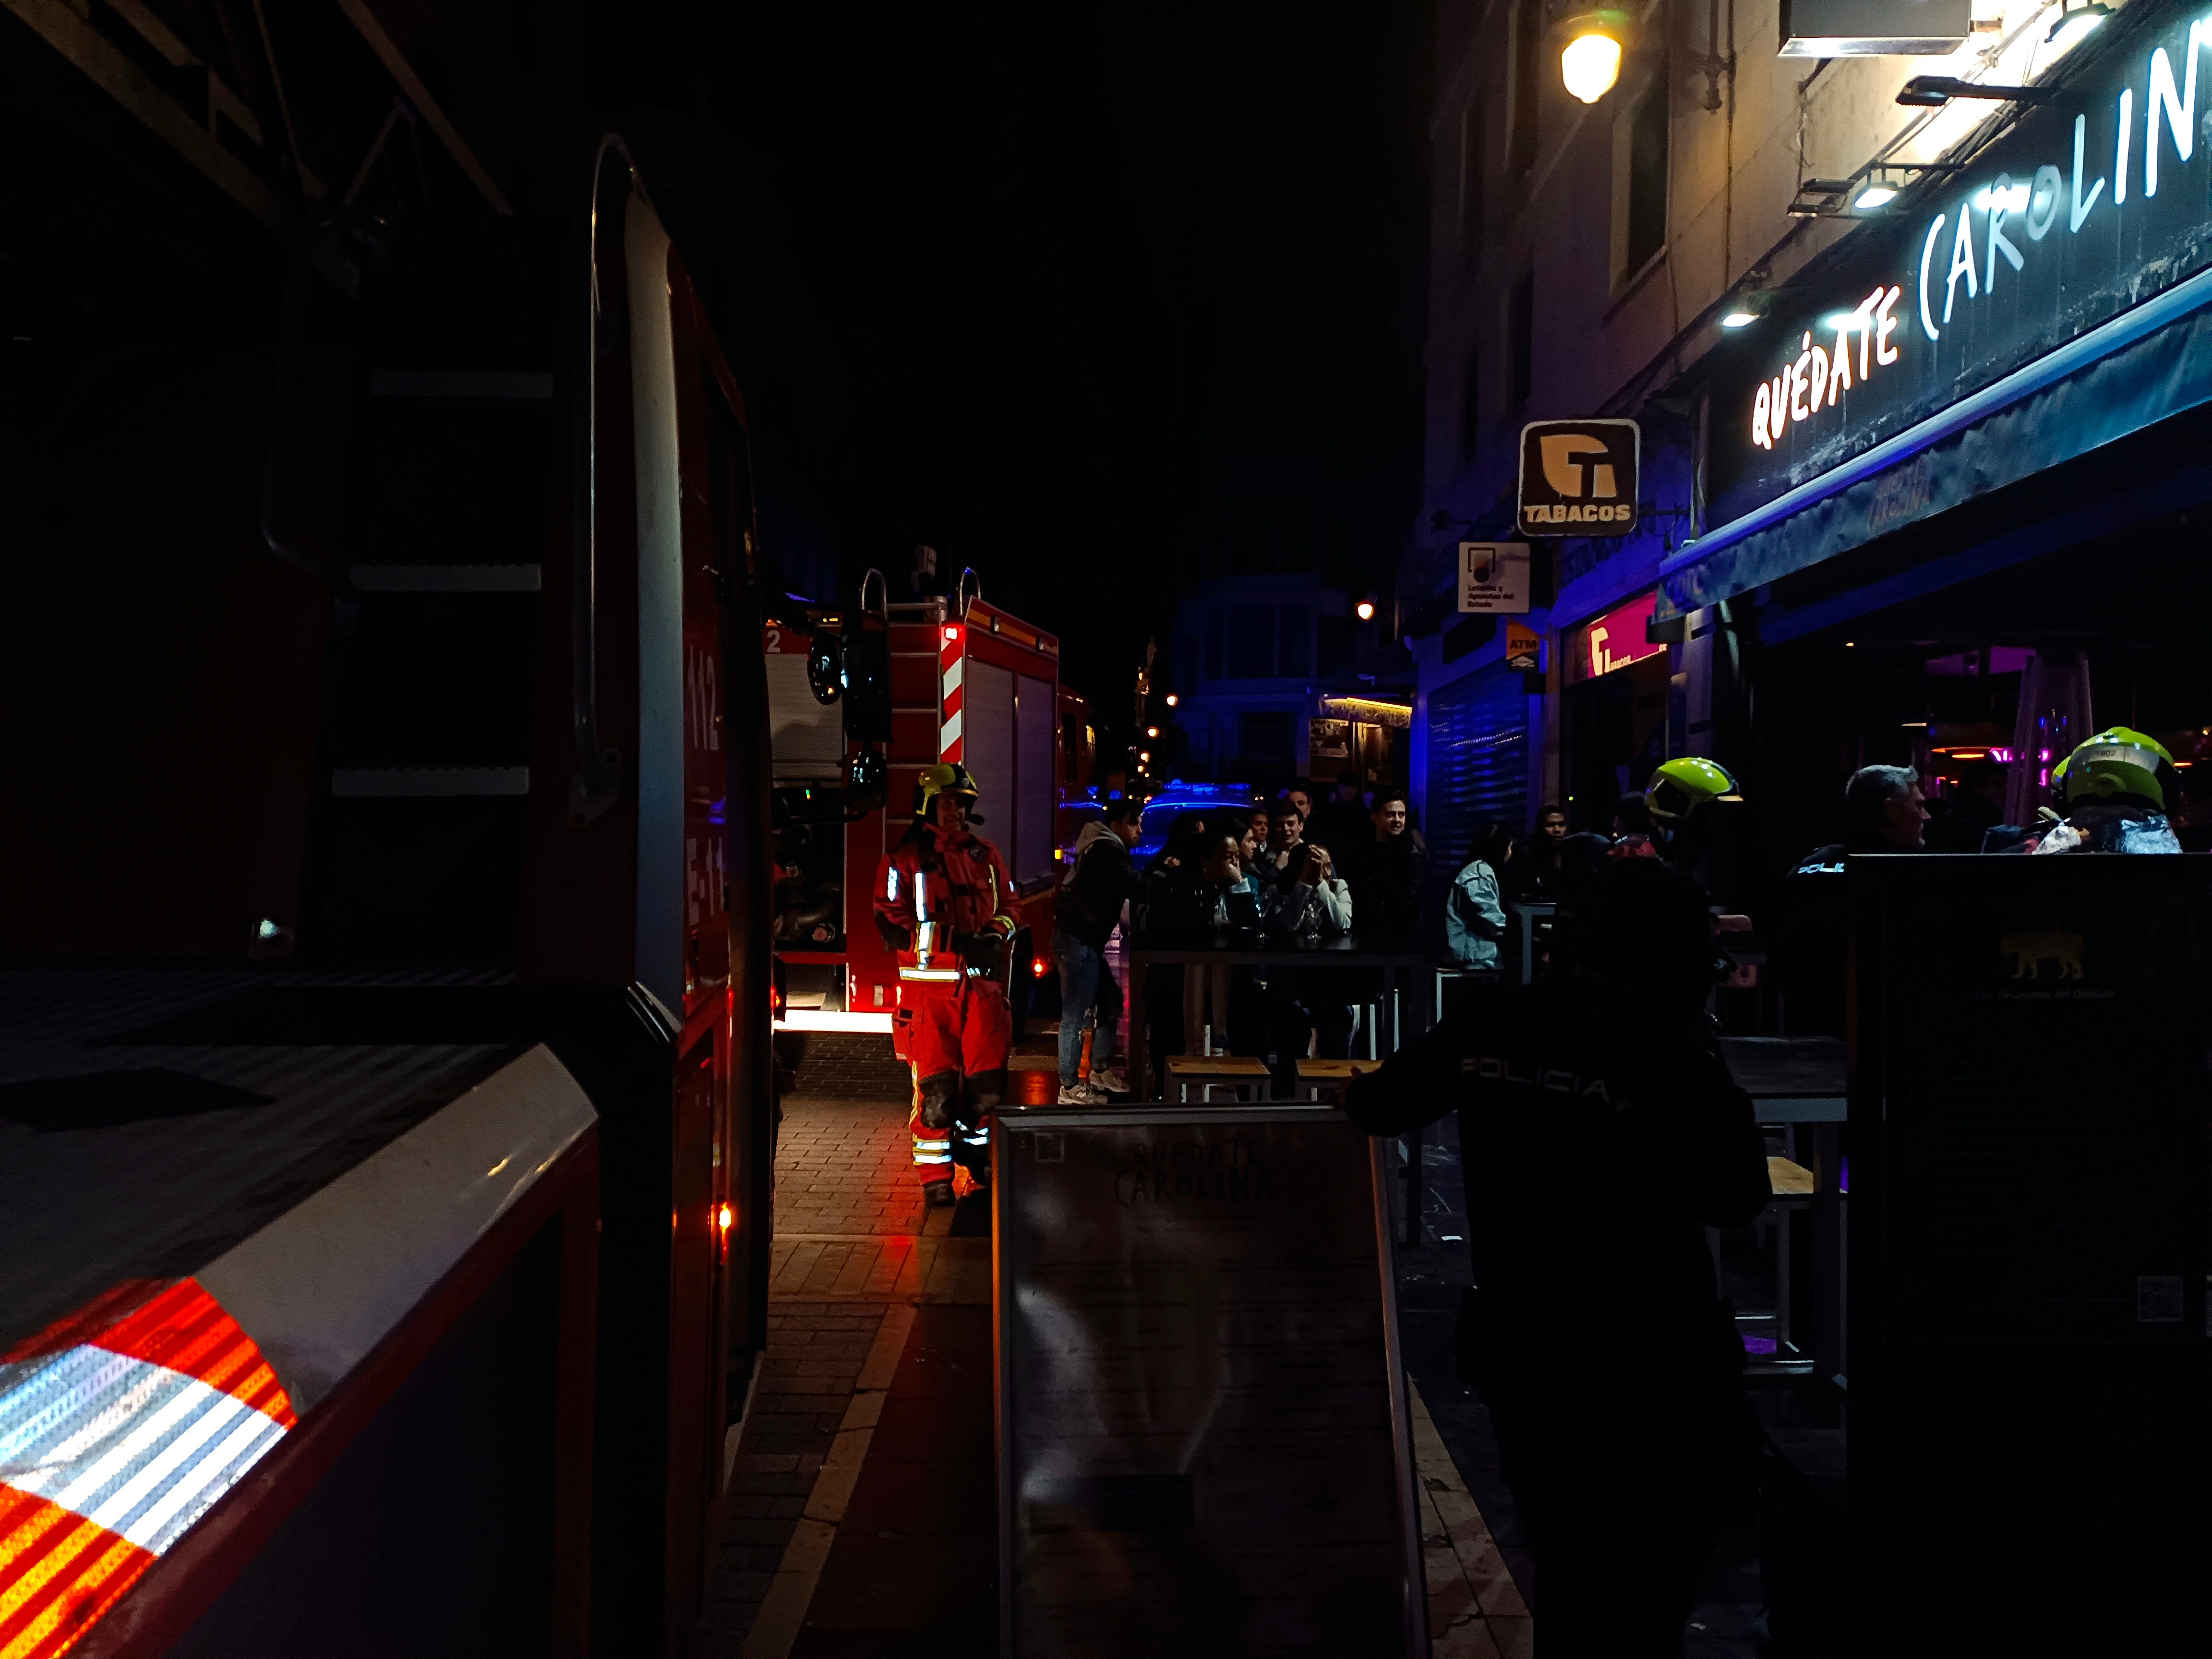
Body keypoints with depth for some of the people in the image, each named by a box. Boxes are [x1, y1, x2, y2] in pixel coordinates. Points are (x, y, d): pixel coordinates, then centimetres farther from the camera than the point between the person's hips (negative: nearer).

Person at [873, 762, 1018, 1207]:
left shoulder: (987, 857, 13)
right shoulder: (905, 860, -2)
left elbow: (1007, 906, 21)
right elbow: (892, 922, -9)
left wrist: (997, 933, -3)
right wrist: (956, 942, -16)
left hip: (981, 985, 4)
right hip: (929, 989, -4)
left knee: (988, 1080, 5)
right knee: (935, 1086, -2)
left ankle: (976, 1154, 28)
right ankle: (935, 1175, 12)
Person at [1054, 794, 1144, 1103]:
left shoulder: (1106, 849, 18)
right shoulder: (1107, 850, -14)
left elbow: (1130, 888, 17)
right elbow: (1136, 887, -21)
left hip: (1088, 940, 11)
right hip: (1077, 940, -11)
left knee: (1111, 1003, 17)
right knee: (1075, 1014, -5)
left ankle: (1099, 1071, 28)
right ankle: (1070, 1087, 1)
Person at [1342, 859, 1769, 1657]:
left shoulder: (1497, 1020, -2)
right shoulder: (1671, 1043, -16)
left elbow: (1373, 1106, 6)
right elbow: (1735, 1199, -12)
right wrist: (1722, 1100, 0)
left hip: (1518, 1344, 5)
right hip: (1642, 1358, -5)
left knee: (1567, 1568, 23)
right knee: (1645, 1590, 11)